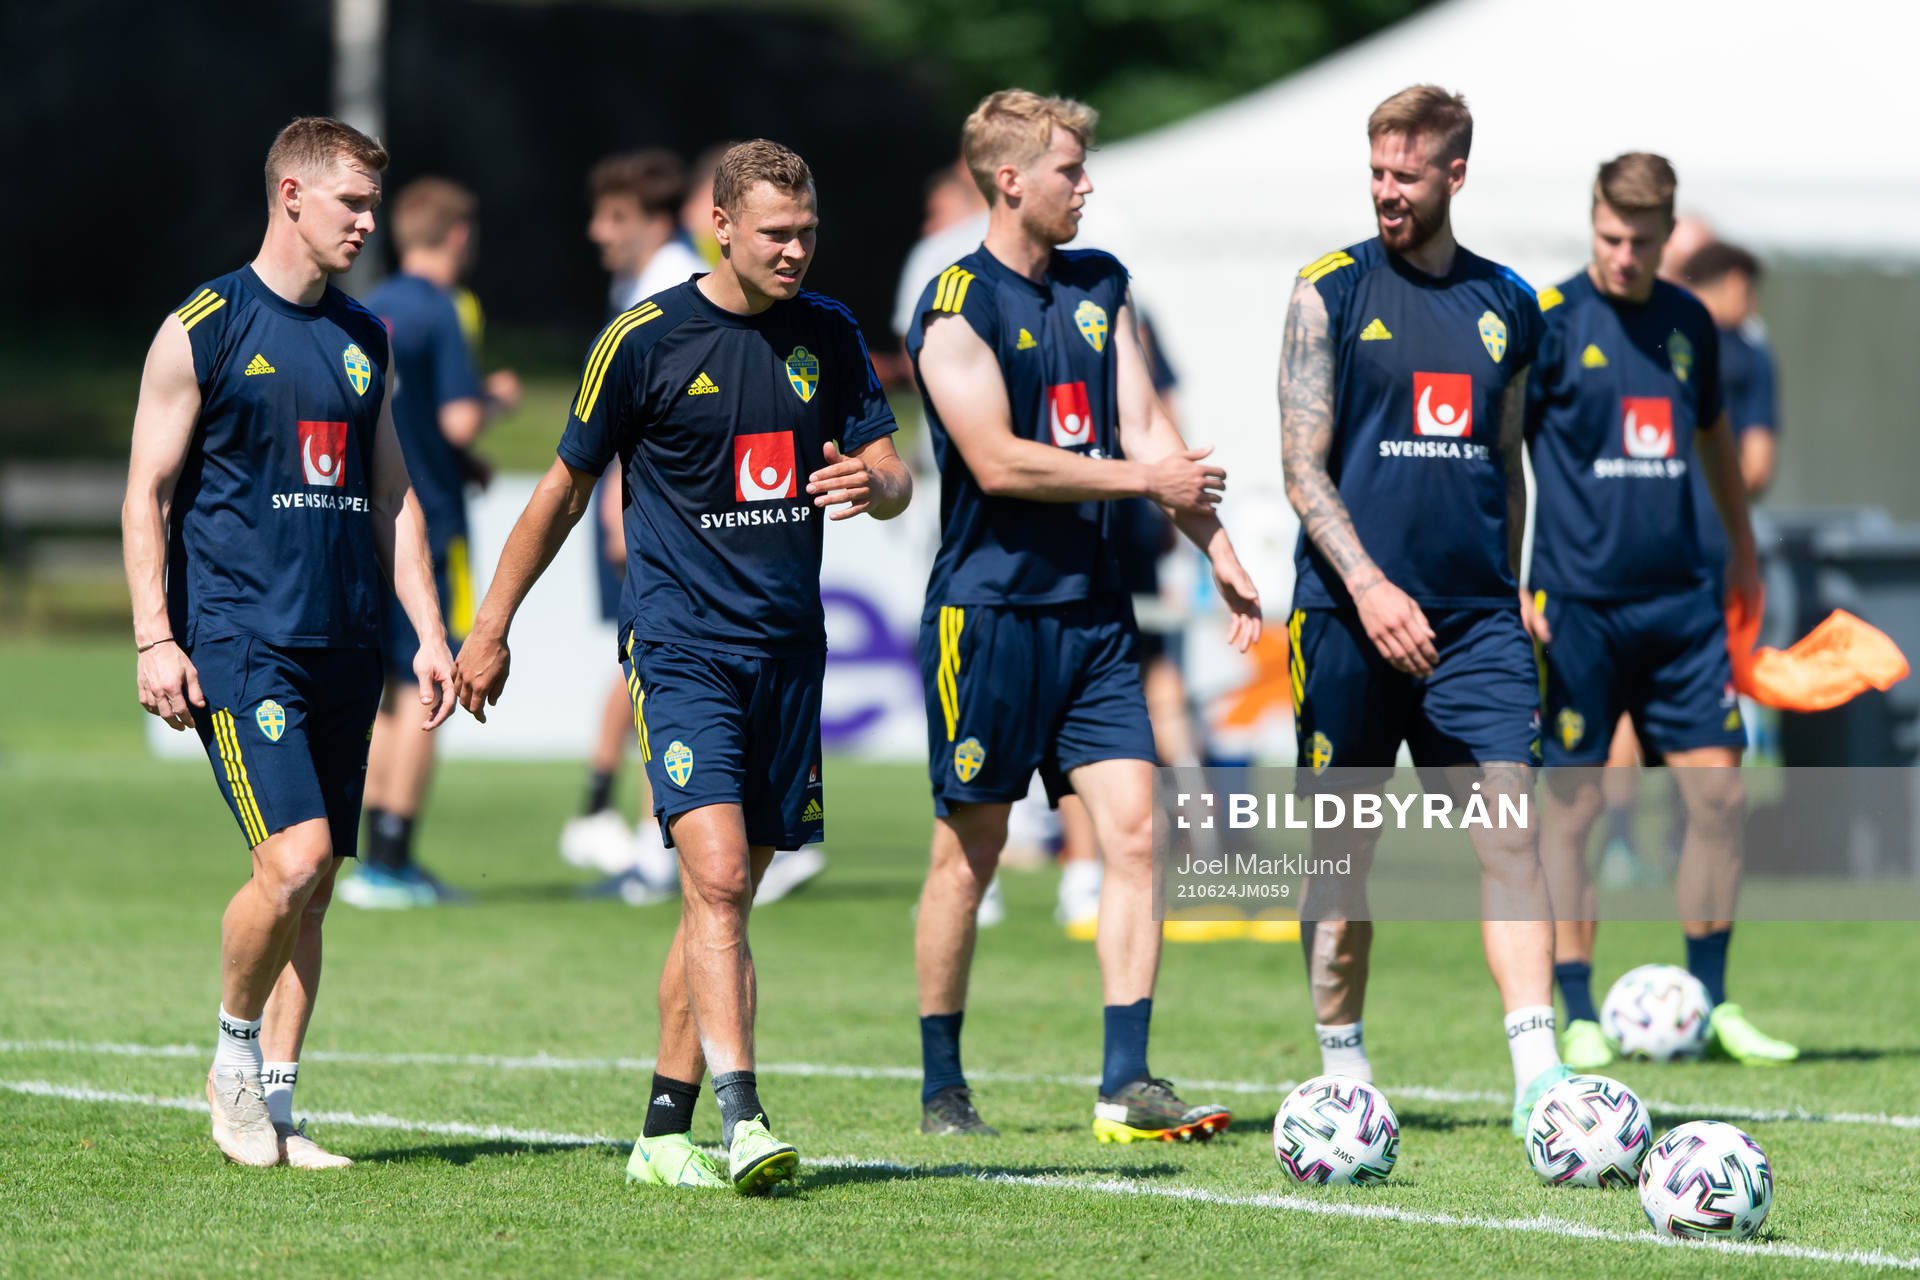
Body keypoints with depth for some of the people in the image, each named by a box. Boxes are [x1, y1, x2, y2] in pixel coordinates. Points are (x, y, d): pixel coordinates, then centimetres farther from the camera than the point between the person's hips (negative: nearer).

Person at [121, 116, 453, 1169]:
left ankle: (275, 1106, 11)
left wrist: (429, 631, 12)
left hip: (344, 646, 6)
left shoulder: (364, 339, 15)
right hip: (237, 639, -6)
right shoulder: (202, 330, -3)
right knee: (294, 858, -18)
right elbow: (145, 495, -3)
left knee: (312, 885, 4)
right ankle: (233, 1058, 4)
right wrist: (154, 638, -11)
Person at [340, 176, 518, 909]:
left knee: (392, 693, 13)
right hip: (427, 525, -8)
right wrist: (496, 400, 3)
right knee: (422, 693, -4)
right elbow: (460, 422, -19)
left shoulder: (369, 312, 12)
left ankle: (382, 860, 14)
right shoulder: (439, 314, -12)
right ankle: (388, 867, -8)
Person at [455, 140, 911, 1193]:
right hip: (681, 643, -5)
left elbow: (892, 474, 10)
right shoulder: (644, 340, -5)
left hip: (789, 650, 5)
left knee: (729, 894, 8)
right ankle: (742, 1119, -25)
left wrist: (873, 484, -15)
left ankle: (665, 1129, 16)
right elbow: (567, 487, 5)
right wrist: (491, 625, 9)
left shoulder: (829, 336, 7)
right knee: (717, 876, -19)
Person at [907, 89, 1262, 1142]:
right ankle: (941, 1087, 13)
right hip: (988, 608, -6)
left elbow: (1145, 429, 10)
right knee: (970, 847, 1)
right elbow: (999, 463, -16)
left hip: (1092, 607, 6)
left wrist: (1219, 552, 0)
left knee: (1133, 828, -4)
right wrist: (1146, 478, -10)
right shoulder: (956, 306, -9)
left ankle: (1126, 1085, -4)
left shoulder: (1100, 287, 13)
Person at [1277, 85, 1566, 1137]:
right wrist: (1368, 586, -17)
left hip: (1475, 616, 2)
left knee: (1508, 826, -9)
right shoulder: (1331, 291, 0)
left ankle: (1536, 1070, -14)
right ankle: (1342, 1068, 15)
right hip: (1350, 613, -2)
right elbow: (1302, 466, -5)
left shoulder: (1506, 304, 11)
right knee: (1345, 845, 4)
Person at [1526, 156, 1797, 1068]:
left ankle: (1710, 1002, 13)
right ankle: (1579, 1017, 5)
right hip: (1578, 605, -5)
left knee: (1719, 792, 1)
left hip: (1680, 599, 5)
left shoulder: (1689, 323, 10)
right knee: (1572, 803, -2)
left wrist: (1743, 552, 28)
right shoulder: (1549, 321, -5)